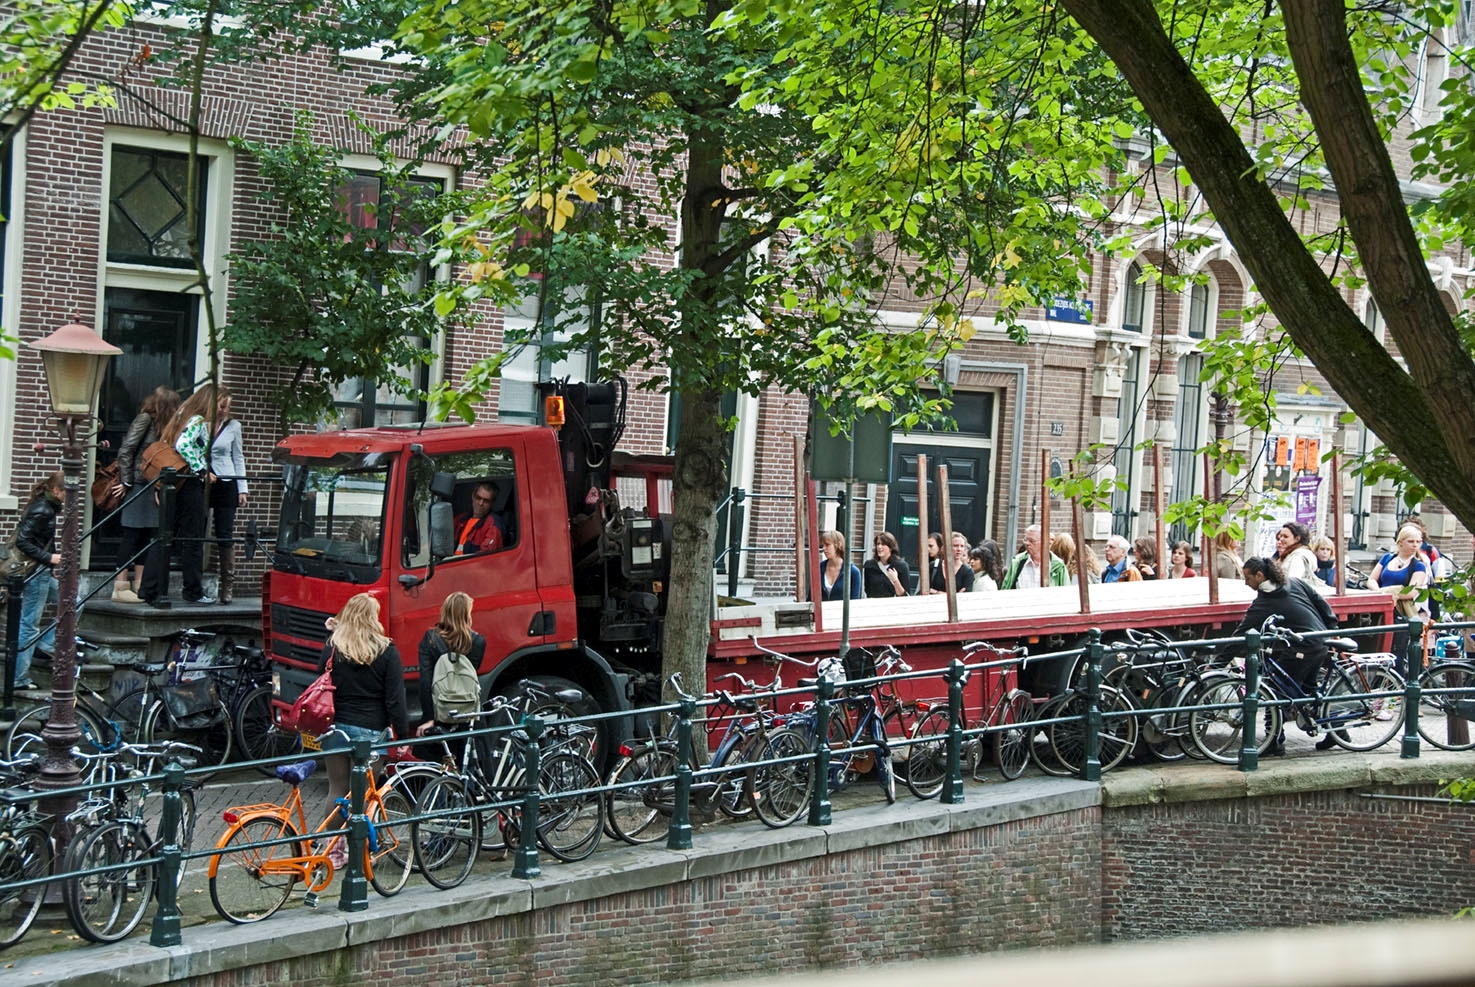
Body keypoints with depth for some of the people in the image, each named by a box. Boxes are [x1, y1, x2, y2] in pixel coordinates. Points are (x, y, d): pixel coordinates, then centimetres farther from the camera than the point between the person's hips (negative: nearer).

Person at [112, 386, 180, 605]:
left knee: (145, 536, 9)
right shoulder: (145, 419, -10)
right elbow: (125, 451, -13)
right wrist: (126, 482, -11)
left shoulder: (160, 424, 13)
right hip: (137, 486, -8)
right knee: (131, 535, -5)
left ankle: (138, 587, 14)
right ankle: (120, 588, -1)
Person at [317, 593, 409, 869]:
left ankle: (334, 850, 16)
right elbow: (396, 699, -8)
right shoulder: (387, 652, -7)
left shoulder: (333, 649, -2)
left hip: (338, 729, 2)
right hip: (372, 732, -2)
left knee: (337, 790, 11)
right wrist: (403, 735, -1)